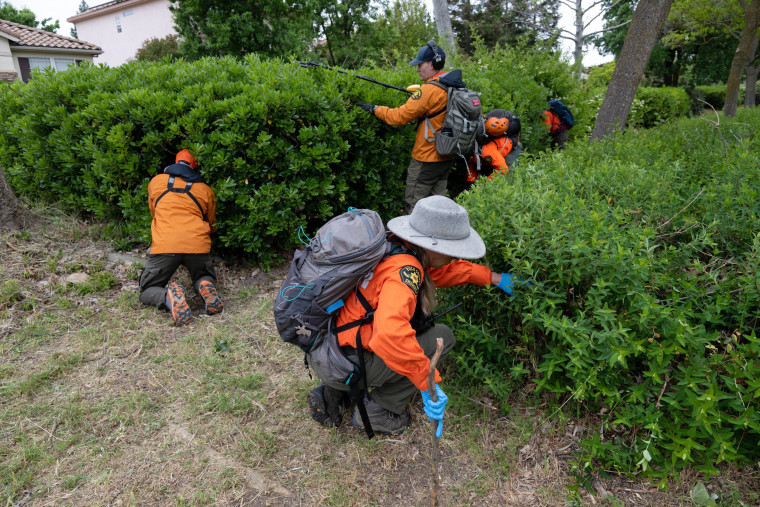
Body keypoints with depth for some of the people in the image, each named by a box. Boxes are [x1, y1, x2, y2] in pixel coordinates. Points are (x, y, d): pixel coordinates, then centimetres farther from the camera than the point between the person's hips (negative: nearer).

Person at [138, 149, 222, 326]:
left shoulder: (156, 181, 20)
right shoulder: (206, 190, 19)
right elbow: (211, 223, 29)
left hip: (164, 245, -1)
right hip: (197, 245, 1)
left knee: (147, 291, 15)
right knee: (205, 277, 29)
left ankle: (168, 297, -21)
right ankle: (206, 288, -9)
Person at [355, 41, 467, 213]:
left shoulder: (429, 89, -18)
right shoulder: (453, 86, 8)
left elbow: (401, 116, -18)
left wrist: (374, 109, -7)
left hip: (427, 159, -9)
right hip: (446, 157, 9)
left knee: (412, 205, 0)